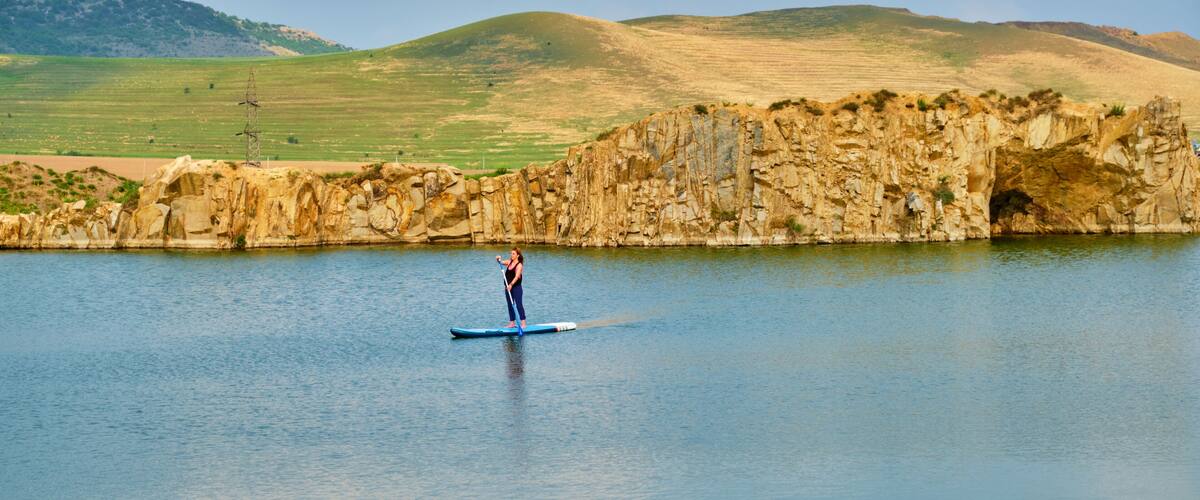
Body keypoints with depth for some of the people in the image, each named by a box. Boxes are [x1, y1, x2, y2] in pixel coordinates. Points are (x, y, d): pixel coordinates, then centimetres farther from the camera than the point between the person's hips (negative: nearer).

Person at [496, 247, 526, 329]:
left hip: (516, 288, -8)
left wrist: (511, 284, -36)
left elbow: (517, 276, -24)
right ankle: (512, 323, 15)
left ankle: (523, 323, -9)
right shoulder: (509, 262, 9)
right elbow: (501, 262, 12)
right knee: (510, 305, 9)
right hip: (508, 288, 8)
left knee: (518, 304, -9)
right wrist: (498, 260, -12)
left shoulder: (519, 265, -13)